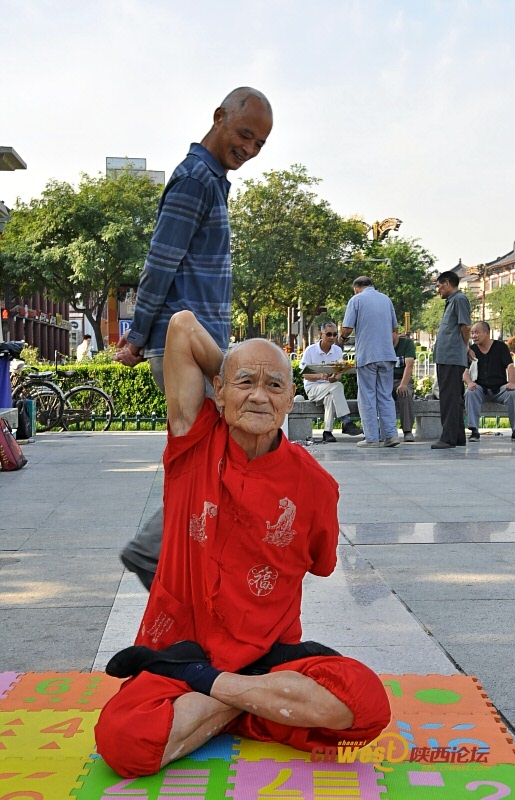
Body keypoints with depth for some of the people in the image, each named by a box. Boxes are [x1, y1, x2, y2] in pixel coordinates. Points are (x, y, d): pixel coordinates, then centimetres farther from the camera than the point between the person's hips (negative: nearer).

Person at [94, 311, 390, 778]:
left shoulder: (314, 483, -4)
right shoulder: (196, 442, -4)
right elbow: (182, 325, -8)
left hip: (270, 655, 1)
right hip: (182, 644, -1)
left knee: (367, 703, -28)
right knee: (123, 741, -31)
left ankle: (196, 679, -14)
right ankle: (257, 700, -8)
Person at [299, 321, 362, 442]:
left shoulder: (338, 350, 6)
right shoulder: (310, 350, -5)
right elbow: (306, 375, -6)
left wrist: (335, 378, -24)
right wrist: (320, 376, -26)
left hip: (330, 389, 3)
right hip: (313, 388, -3)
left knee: (331, 396, -35)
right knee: (337, 386, -32)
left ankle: (327, 432, -36)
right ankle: (346, 422, -37)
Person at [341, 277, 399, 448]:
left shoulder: (356, 300, -1)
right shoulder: (386, 299, 13)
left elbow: (346, 329, -7)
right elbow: (394, 328, 17)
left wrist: (343, 337, 13)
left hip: (366, 355, -4)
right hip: (387, 354, 4)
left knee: (367, 397, 2)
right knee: (386, 396, 9)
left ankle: (372, 438, 1)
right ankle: (391, 434, 2)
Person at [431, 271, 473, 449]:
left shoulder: (460, 299, -7)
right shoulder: (451, 301, 22)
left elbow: (465, 326, -14)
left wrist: (465, 347, 0)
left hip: (452, 358, -10)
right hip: (444, 357, 10)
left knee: (450, 398, -11)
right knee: (452, 398, 13)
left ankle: (448, 438, -12)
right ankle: (458, 438, 19)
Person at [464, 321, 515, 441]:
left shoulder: (500, 347, 3)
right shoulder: (472, 350, 7)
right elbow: (465, 371, -3)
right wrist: (469, 382, -27)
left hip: (499, 388, -1)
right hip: (481, 388, 1)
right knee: (470, 393, -32)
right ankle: (474, 431, -31)